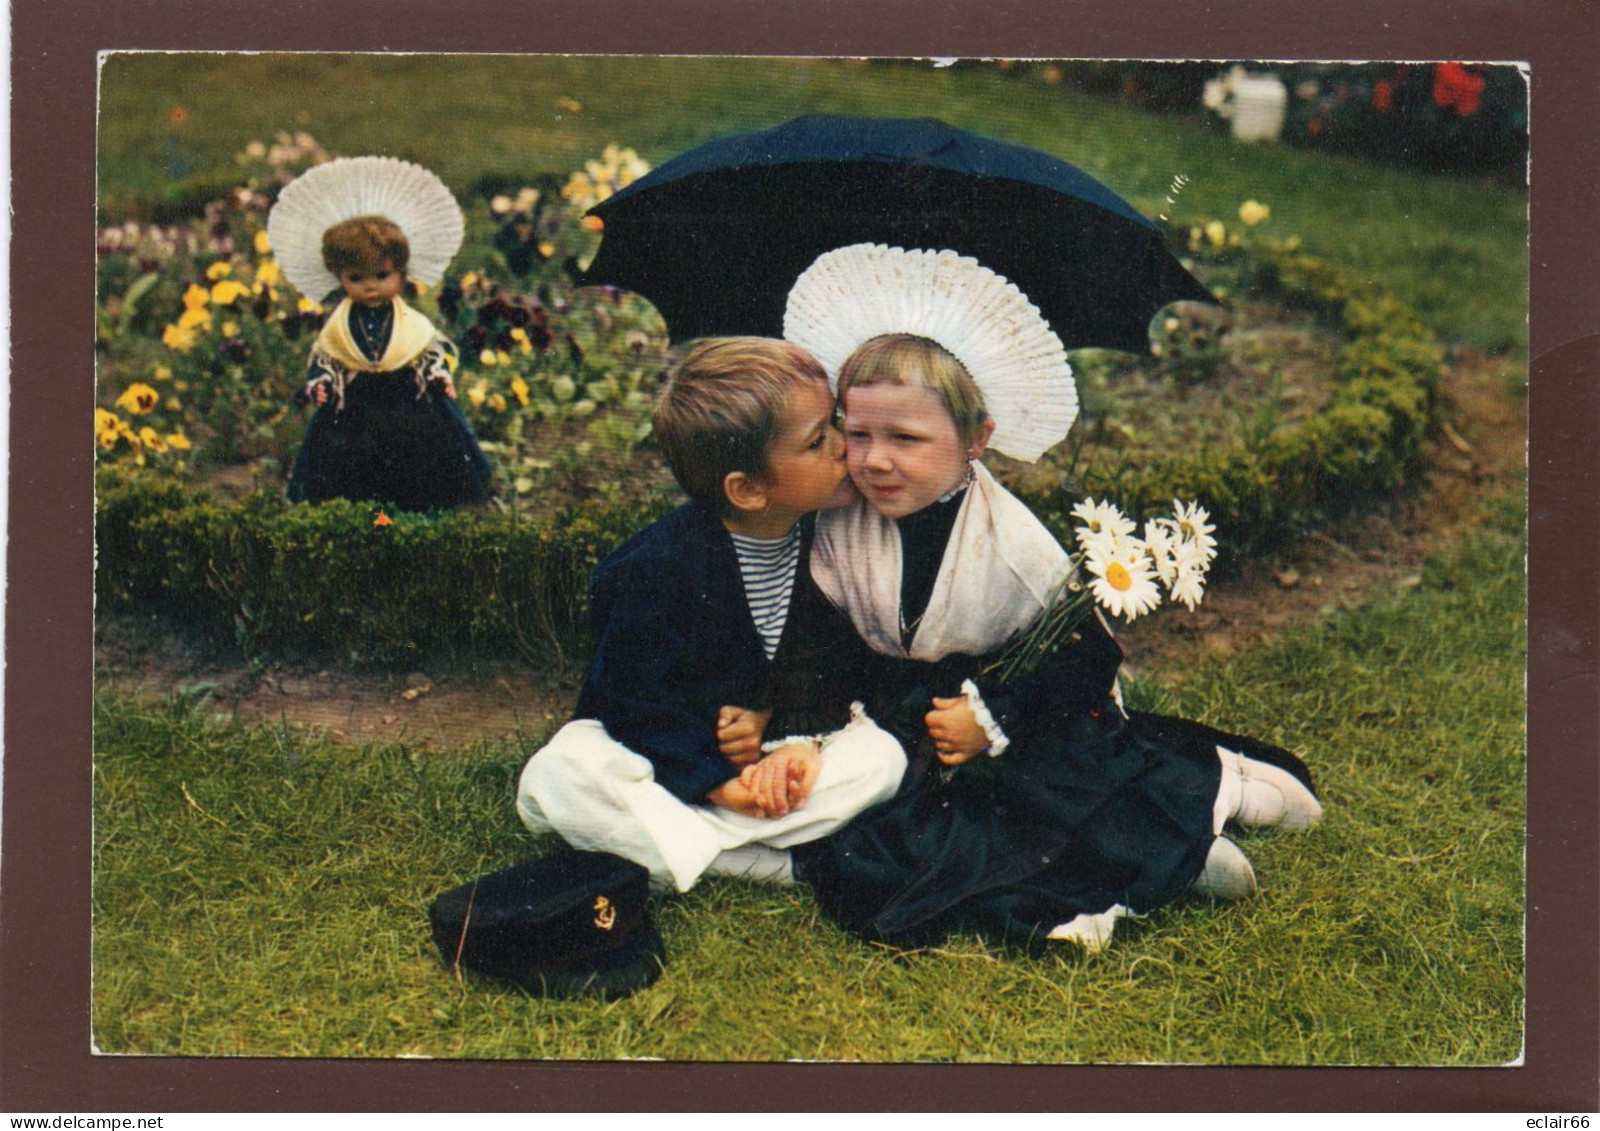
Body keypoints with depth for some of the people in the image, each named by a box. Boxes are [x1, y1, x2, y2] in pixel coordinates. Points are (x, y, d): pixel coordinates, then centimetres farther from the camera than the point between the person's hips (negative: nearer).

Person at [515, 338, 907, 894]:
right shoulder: (655, 568, -20)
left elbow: (836, 667, 0)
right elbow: (635, 699, -18)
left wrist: (800, 736, -20)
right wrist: (717, 780, -26)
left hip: (773, 743, 4)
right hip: (670, 759, -3)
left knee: (882, 758, -24)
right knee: (553, 780, -31)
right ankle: (770, 866, -33)